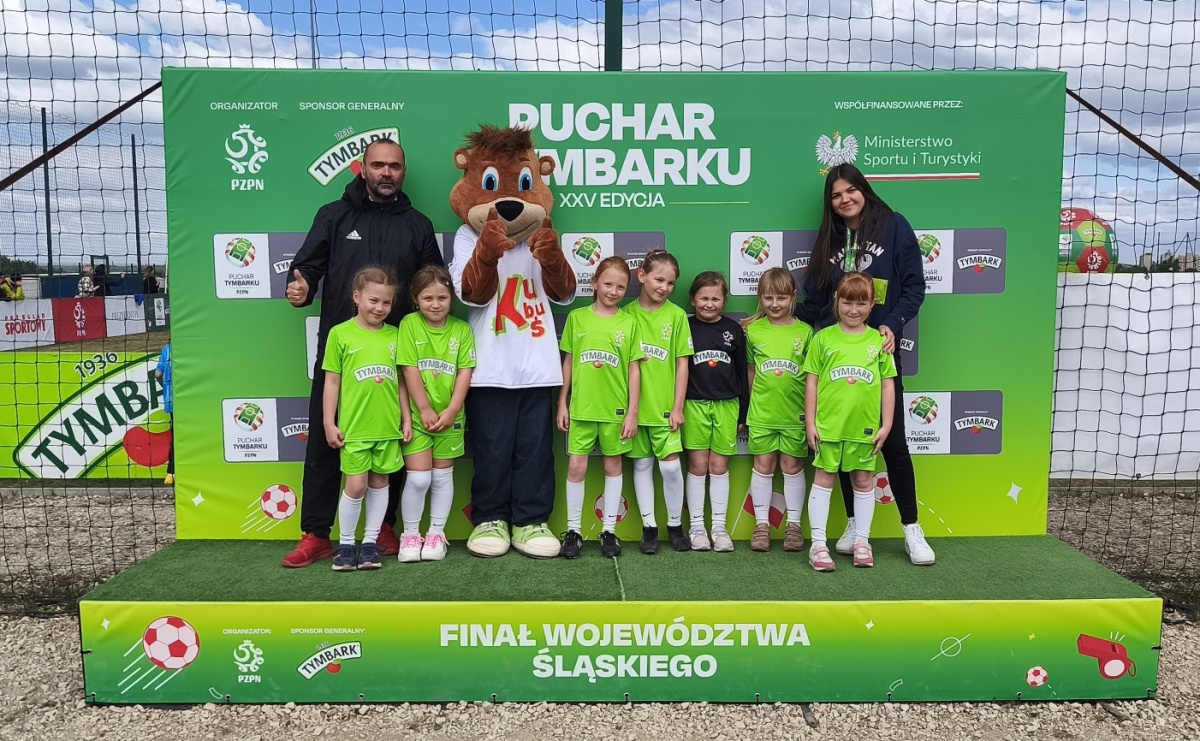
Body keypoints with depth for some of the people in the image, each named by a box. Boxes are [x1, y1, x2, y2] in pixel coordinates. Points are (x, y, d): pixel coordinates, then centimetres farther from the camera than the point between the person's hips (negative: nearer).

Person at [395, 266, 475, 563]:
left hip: (450, 417, 2)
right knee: (418, 477, -2)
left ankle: (436, 533, 22)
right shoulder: (409, 324, -6)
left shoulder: (462, 329, -1)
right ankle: (410, 535, 14)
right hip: (416, 416, -2)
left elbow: (465, 373, -4)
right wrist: (425, 409, -12)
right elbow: (410, 371, -9)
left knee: (442, 475, 10)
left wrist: (450, 411, -11)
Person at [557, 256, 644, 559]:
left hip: (615, 409, 0)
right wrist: (562, 403, 5)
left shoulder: (629, 322, 0)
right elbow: (568, 362, 7)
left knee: (613, 466, 9)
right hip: (581, 407, 0)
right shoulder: (577, 318, 2)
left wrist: (632, 412, -3)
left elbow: (634, 369, 1)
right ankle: (573, 530, 15)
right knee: (576, 466, 2)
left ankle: (609, 530, 20)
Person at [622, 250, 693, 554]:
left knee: (671, 465, -3)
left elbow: (682, 364, 1)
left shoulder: (676, 315, 0)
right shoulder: (627, 313, 1)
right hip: (634, 404, 1)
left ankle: (675, 525, 17)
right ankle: (649, 527, 20)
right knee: (642, 465, 9)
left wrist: (678, 407, -3)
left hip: (664, 406, -1)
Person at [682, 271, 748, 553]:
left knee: (719, 467, 6)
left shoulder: (733, 329, 5)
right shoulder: (685, 327, 0)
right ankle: (696, 526, 13)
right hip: (694, 404, -1)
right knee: (698, 466, 3)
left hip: (726, 405, 2)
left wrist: (743, 412, 8)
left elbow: (742, 371, 9)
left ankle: (719, 527, 15)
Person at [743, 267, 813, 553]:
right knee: (763, 465, 8)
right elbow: (751, 371, 9)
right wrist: (754, 403, 9)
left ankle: (794, 524, 21)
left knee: (792, 465, 9)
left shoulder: (804, 332, -3)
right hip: (762, 412, 1)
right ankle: (762, 524, 19)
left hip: (795, 412, -1)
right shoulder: (753, 331, 0)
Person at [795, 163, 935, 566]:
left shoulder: (894, 226, 1)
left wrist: (893, 325, -15)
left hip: (879, 348, -3)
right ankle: (854, 523, 18)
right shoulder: (829, 238, 12)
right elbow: (813, 300, 11)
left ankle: (912, 529, 11)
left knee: (892, 440, -1)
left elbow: (914, 285, -2)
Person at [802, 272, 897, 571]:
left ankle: (862, 541, 25)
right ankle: (818, 544, 11)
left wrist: (886, 425, 2)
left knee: (863, 481, 12)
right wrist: (810, 423, -2)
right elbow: (811, 382, 2)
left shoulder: (879, 340, 4)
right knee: (823, 480, 5)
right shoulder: (824, 338, 1)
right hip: (828, 425, -1)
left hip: (865, 426, 1)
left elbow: (888, 385, 6)